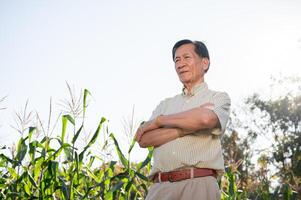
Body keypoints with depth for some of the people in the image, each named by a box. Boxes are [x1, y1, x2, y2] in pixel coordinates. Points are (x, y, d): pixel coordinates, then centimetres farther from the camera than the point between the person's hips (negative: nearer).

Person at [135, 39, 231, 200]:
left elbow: (206, 118, -13)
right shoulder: (165, 104, 22)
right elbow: (143, 139, 7)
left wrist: (158, 121, -1)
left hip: (198, 184, -3)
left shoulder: (218, 98, 11)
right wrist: (186, 128, -4)